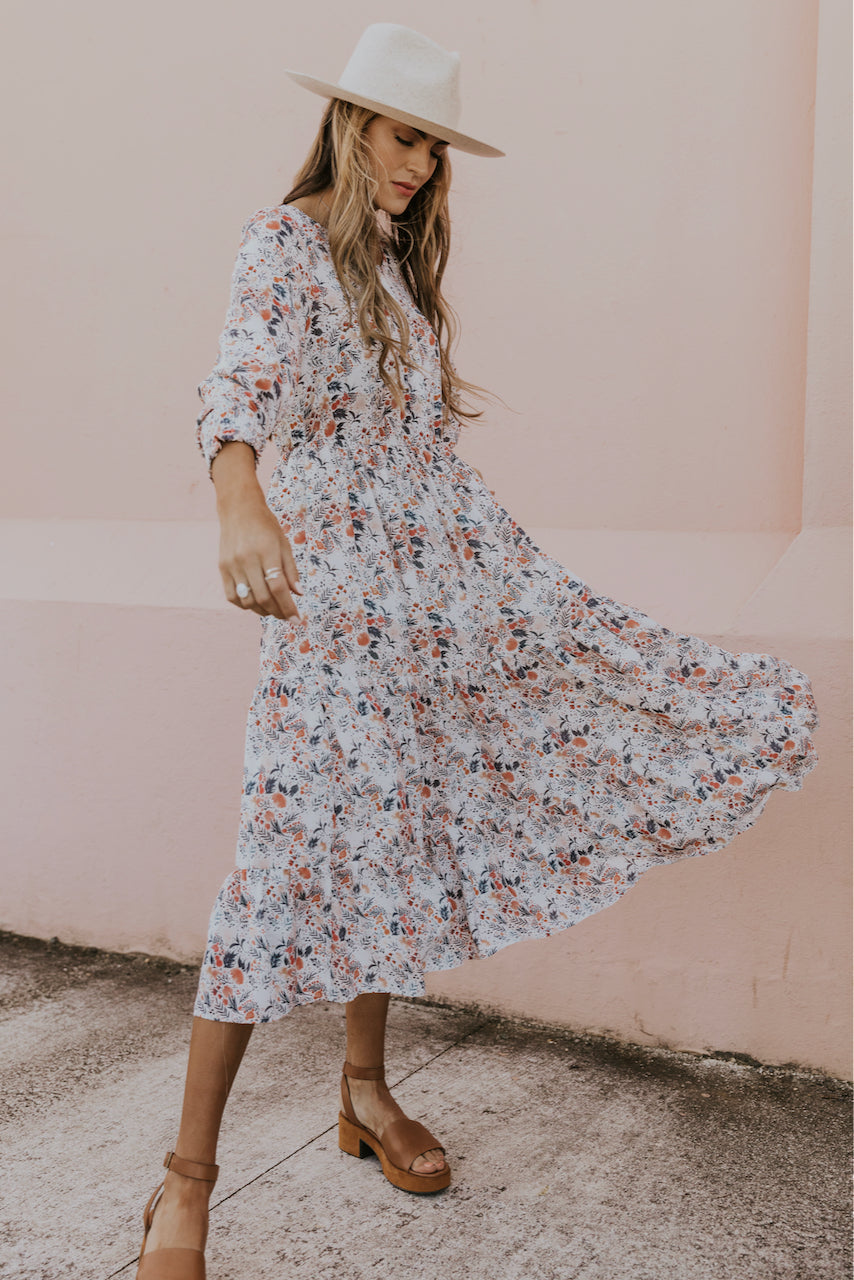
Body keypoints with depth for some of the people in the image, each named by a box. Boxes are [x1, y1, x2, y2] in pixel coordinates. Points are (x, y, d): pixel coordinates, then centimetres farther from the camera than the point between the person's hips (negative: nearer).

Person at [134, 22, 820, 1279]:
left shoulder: (395, 253, 19)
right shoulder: (284, 243, -7)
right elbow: (246, 375, -28)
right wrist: (239, 499, -47)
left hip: (454, 563, 9)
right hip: (341, 571, -9)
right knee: (300, 847, -14)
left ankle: (368, 1090, 23)